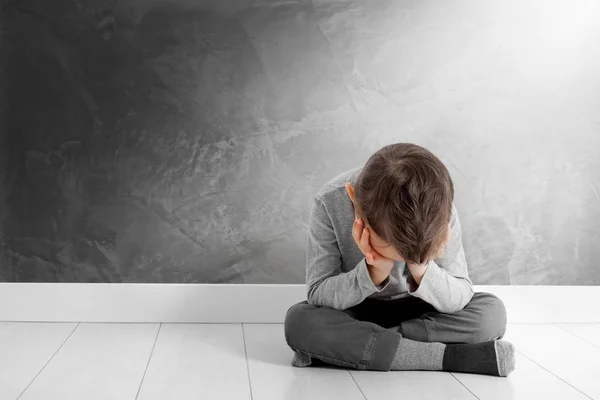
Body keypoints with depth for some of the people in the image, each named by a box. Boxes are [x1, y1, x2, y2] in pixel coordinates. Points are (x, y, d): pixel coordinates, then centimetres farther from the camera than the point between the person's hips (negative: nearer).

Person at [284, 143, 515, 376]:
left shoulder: (439, 210, -23)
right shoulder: (330, 203, -27)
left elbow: (461, 298, -19)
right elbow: (317, 294, -23)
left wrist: (421, 268, -39)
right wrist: (374, 273, -39)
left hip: (415, 310, 2)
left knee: (492, 313, -24)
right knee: (298, 322, -33)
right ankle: (449, 355, -28)